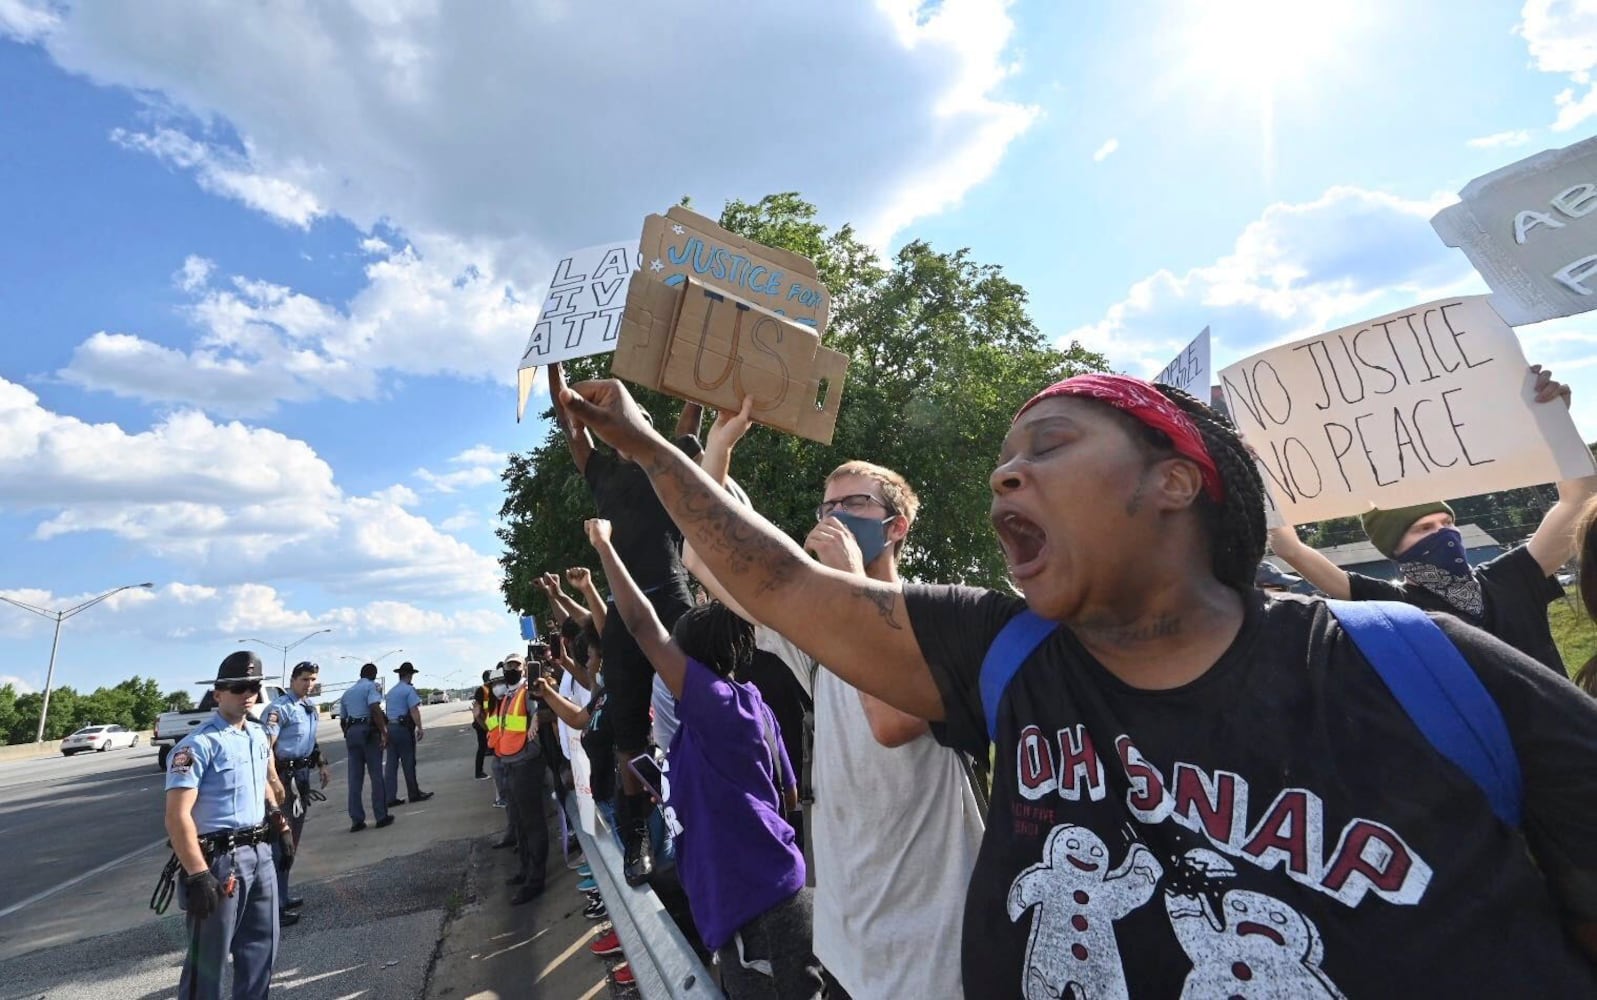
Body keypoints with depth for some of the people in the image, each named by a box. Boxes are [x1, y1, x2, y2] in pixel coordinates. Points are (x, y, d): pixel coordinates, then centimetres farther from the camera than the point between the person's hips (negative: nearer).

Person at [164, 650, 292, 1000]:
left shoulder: (258, 735, 8)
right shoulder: (199, 744, -17)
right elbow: (177, 816, -21)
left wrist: (280, 825, 17)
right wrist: (197, 875, -25)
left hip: (260, 852, 8)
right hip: (219, 858, -7)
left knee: (262, 945, 19)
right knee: (209, 957, 6)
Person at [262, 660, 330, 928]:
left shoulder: (312, 706, 9)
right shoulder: (279, 708, -19)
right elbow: (266, 747, -25)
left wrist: (321, 764, 19)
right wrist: (274, 782, -31)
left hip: (302, 772, 9)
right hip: (284, 774, -9)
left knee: (293, 835, 18)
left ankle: (283, 894, 31)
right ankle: (275, 905, 1)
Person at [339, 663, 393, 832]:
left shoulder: (347, 692, 20)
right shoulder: (371, 686, -2)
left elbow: (342, 720, 24)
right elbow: (375, 709, -18)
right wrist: (384, 732, -20)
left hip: (351, 733, 6)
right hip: (369, 731, -6)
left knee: (355, 778, 8)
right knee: (376, 775, 1)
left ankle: (356, 820, 9)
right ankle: (381, 816, 4)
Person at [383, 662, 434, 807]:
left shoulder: (390, 692, 17)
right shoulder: (409, 689, -8)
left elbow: (387, 712, 22)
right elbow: (414, 710, -16)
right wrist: (419, 728, -14)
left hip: (390, 728, 8)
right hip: (403, 728, -8)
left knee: (391, 764, 7)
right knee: (408, 762, 2)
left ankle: (390, 798, 7)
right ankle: (414, 794, 11)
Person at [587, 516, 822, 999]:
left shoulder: (719, 703, -17)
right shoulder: (753, 707, 8)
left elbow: (643, 626, -20)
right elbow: (789, 796, 14)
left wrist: (604, 546, -12)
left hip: (756, 903, -9)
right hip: (769, 894, 9)